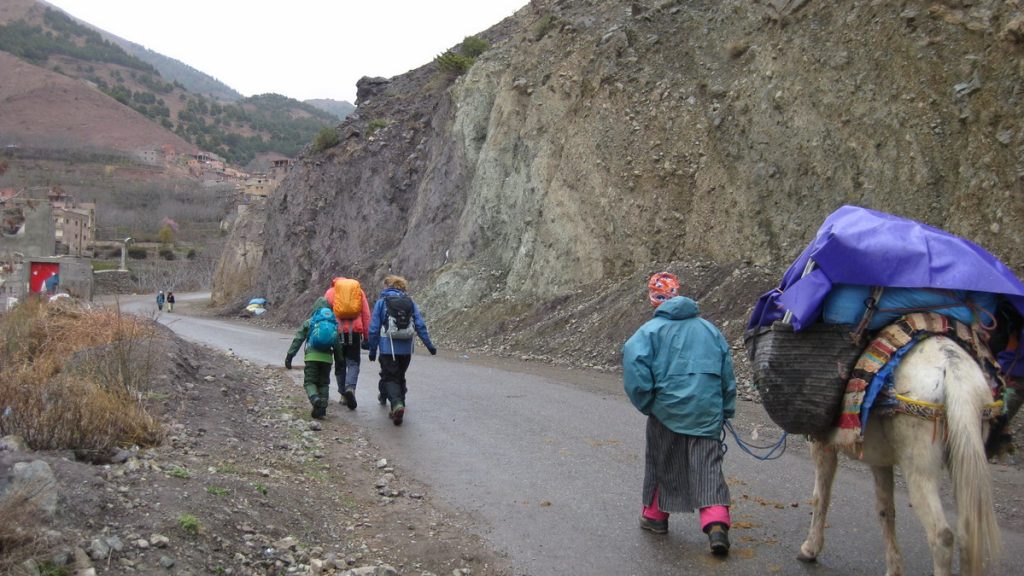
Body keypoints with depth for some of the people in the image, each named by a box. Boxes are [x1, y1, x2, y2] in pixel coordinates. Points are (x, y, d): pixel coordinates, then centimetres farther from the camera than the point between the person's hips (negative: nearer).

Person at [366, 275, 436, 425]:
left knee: (390, 378, -2)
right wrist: (429, 345, 6)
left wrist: (372, 350, 5)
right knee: (400, 377, 18)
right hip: (406, 349, 3)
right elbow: (420, 325, 2)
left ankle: (397, 404, -26)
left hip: (388, 348, -3)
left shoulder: (381, 302, 0)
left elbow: (374, 329, -2)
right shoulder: (410, 302, 7)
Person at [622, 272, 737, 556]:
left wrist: (645, 402, -7)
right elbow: (727, 370, 13)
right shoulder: (708, 328, 11)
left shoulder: (652, 329, -2)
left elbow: (633, 359, -19)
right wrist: (726, 409, 19)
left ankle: (655, 515, 29)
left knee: (662, 462, 15)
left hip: (667, 408, -2)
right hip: (707, 411, 2)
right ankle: (716, 524, -11)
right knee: (708, 465, 3)